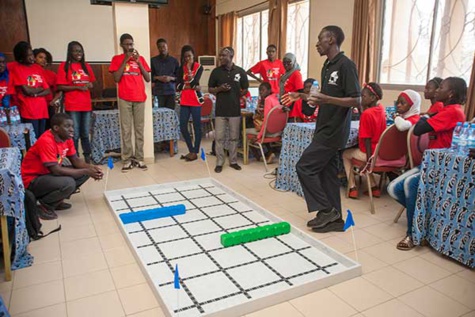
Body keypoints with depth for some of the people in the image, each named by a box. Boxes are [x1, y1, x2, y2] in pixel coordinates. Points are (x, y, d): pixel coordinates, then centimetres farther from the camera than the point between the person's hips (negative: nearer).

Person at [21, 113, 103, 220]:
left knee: (85, 172, -2)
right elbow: (56, 170, -30)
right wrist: (86, 171, -25)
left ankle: (57, 200, 7)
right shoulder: (46, 141, -28)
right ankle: (44, 205, -5)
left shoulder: (66, 138, -3)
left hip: (49, 173, 9)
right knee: (68, 183, -33)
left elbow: (75, 160, 5)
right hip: (32, 180, -9)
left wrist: (91, 168, -16)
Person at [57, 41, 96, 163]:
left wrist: (90, 85, 0)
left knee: (85, 134, 10)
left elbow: (91, 83, 22)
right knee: (75, 134, -3)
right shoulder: (64, 66, -2)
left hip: (86, 105, 4)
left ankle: (88, 159, 18)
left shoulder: (86, 66, 13)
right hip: (72, 106, -4)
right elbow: (60, 87, -6)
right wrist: (77, 87, -16)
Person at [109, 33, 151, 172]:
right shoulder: (117, 59, 7)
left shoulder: (140, 58, 12)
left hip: (139, 98, 2)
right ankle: (127, 159, 1)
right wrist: (125, 60, -7)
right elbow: (116, 79, -6)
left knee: (139, 129, 2)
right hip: (125, 99, -2)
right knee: (126, 129, -3)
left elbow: (148, 79, 5)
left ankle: (139, 158, 6)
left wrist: (138, 61, -4)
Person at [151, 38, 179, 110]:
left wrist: (171, 78, -8)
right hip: (158, 92, -1)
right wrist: (158, 78, -12)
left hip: (171, 91, 1)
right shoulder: (153, 60, 6)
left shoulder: (174, 60, 11)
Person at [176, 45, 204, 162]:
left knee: (196, 126, 1)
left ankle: (195, 152, 10)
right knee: (183, 126, 4)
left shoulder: (199, 67, -1)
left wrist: (189, 69, -12)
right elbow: (178, 86, 0)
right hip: (184, 101, 4)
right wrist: (191, 87, -11)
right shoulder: (181, 68, 9)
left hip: (195, 100, -4)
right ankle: (191, 150, 19)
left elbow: (194, 82, -14)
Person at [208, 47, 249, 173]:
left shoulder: (240, 72, 1)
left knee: (234, 137, 8)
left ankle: (233, 161, 21)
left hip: (235, 109, 0)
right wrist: (219, 89, -11)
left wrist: (236, 96, -2)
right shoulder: (216, 71, 3)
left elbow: (245, 90, 9)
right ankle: (219, 163, 11)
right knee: (219, 138, 1)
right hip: (220, 110, 0)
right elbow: (210, 89, 7)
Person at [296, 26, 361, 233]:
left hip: (334, 131, -9)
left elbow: (356, 100, -18)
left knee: (305, 167, -8)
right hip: (325, 129, 9)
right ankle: (333, 218, 19)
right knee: (327, 172, 10)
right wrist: (317, 101, 6)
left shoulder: (346, 65, -13)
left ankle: (326, 210, 4)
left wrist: (327, 99, -28)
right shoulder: (326, 66, 15)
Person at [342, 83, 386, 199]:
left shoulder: (366, 114, -20)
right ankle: (374, 186, 25)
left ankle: (352, 187, 10)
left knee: (345, 154, 16)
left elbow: (367, 139, -19)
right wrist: (362, 107, 7)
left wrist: (368, 160, -16)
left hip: (371, 153, -7)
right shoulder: (381, 109, 3)